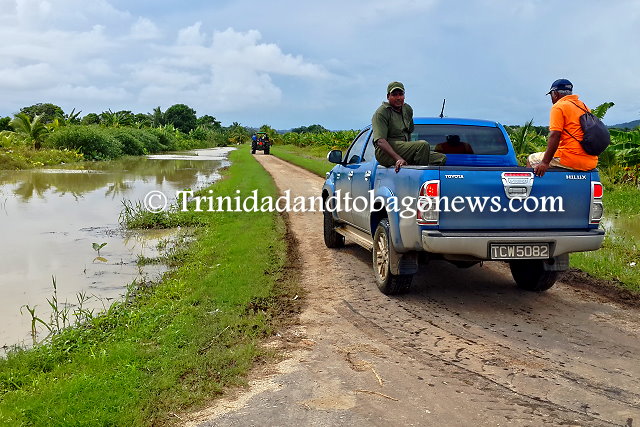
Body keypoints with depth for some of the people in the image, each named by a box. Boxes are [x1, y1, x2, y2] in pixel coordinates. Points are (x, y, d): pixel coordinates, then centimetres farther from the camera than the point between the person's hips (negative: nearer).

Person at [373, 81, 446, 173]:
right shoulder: (381, 113, -8)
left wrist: (409, 148, 14)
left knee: (441, 158, -6)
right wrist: (397, 158, -33)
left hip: (404, 149, 8)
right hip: (385, 153, -8)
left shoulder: (408, 109, 17)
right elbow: (380, 141, -21)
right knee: (423, 145, -30)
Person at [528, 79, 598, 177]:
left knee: (531, 160, 5)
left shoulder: (559, 107, -5)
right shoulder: (584, 107, 19)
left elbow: (554, 136, -16)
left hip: (571, 160, -8)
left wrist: (545, 162, -19)